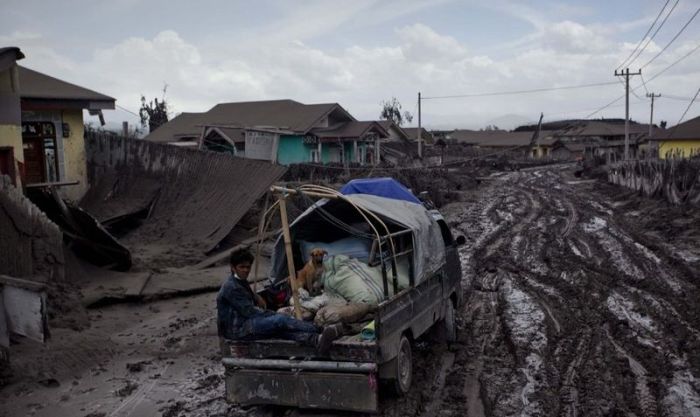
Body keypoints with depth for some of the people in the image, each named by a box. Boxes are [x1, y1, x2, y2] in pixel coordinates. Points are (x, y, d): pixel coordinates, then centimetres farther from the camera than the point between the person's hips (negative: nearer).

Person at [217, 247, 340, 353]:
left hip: (245, 323, 9)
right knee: (280, 320, -25)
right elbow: (249, 312, -17)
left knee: (280, 328, -18)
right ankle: (319, 331, -26)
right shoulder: (231, 287, -14)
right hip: (237, 330, -9)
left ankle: (317, 340, -39)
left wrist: (255, 297, 20)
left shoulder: (241, 282, 19)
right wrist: (274, 315, -9)